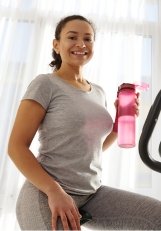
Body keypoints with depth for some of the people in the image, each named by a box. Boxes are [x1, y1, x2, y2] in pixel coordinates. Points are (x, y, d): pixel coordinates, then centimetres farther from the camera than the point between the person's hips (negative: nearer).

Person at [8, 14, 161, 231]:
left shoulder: (98, 92, 9)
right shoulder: (46, 84, -8)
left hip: (92, 194, 6)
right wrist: (54, 191, -21)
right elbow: (16, 146, -12)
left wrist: (122, 120, 1)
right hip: (46, 194, -5)